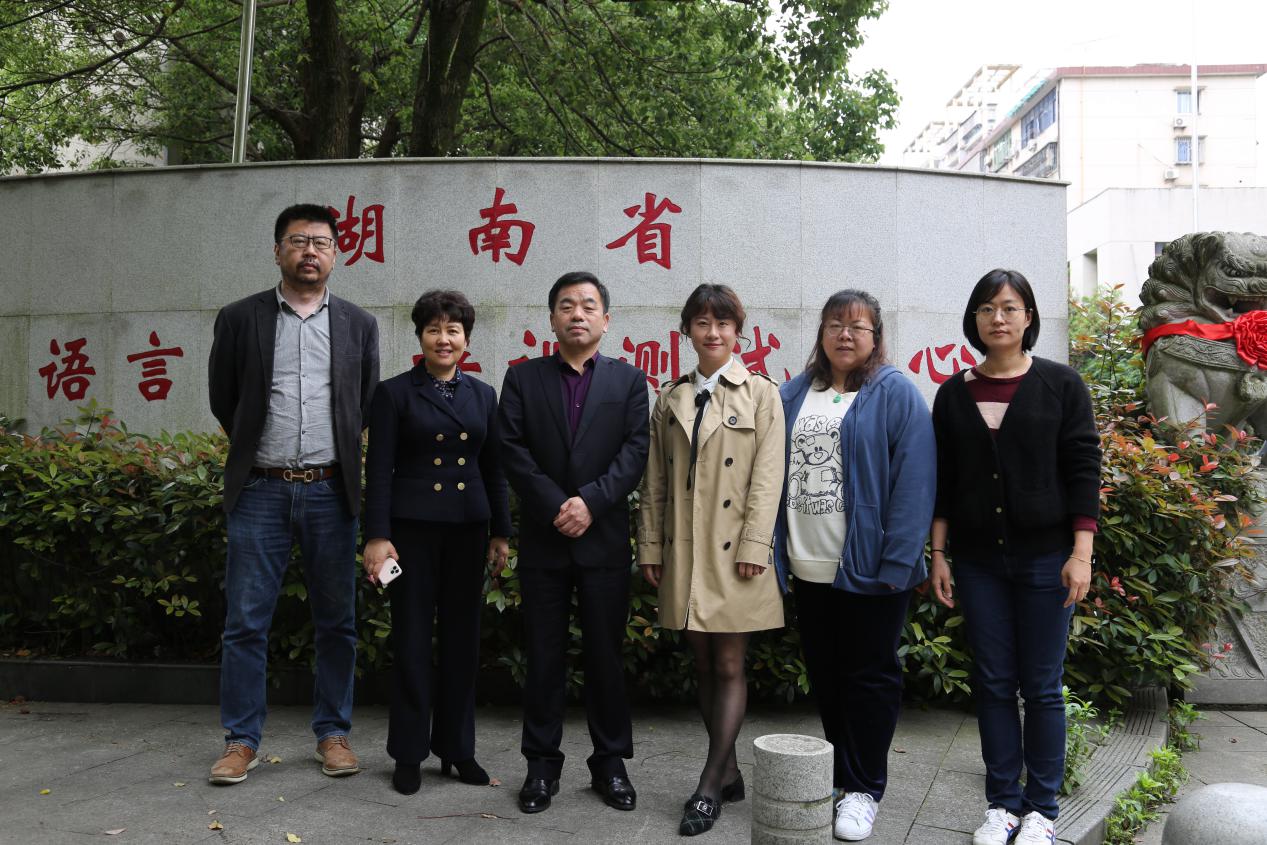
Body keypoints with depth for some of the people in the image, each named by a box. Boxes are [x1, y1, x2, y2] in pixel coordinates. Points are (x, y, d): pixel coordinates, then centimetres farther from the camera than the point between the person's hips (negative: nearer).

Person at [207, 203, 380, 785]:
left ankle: (333, 734, 20)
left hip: (331, 492, 1)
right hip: (261, 491, -1)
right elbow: (222, 400, 12)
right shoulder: (239, 319, 4)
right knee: (245, 622, 2)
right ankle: (242, 741, 15)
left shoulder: (359, 326, 7)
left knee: (336, 622, 7)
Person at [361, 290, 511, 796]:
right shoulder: (394, 393, 0)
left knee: (462, 638, 9)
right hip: (413, 526, -3)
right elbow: (379, 470, -5)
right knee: (412, 639, 3)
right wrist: (377, 535, -12)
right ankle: (409, 753, 16)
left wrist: (501, 533, 7)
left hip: (468, 529, 3)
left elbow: (494, 470, 11)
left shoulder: (483, 395, 10)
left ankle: (457, 748, 22)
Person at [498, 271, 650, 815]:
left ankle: (610, 762, 20)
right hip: (542, 540, 0)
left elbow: (635, 452, -3)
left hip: (604, 539, 0)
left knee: (606, 655, 7)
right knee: (544, 657, 7)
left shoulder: (628, 380, 8)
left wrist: (590, 501, -15)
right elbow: (512, 450, -2)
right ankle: (542, 764, 18)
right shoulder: (523, 378, 7)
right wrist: (554, 507, -13)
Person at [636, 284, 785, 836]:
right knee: (704, 667, 10)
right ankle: (729, 775, 23)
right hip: (683, 552, 4)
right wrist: (650, 546, 7)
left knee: (729, 668, 0)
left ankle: (709, 787, 7)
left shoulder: (760, 394, 0)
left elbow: (766, 478, -7)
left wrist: (754, 546, -14)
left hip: (733, 552, -4)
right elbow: (655, 481, 11)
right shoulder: (670, 400, 12)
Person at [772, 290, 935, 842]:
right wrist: (781, 553, 5)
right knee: (824, 674, 15)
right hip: (809, 569, 6)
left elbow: (913, 480, -12)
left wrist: (897, 562, -17)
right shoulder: (795, 395, 10)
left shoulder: (896, 394, -6)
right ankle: (840, 774, 32)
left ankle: (865, 788, 19)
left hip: (868, 568, -5)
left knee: (869, 676, 6)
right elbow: (777, 474, 11)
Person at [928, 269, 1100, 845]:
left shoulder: (1060, 385, -1)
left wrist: (1081, 554, -9)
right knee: (992, 683, 8)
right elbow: (942, 482, 8)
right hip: (979, 560, 3)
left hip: (1045, 557, -2)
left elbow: (1083, 470, -3)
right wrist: (938, 553, 4)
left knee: (1041, 685, 4)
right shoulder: (954, 394, 7)